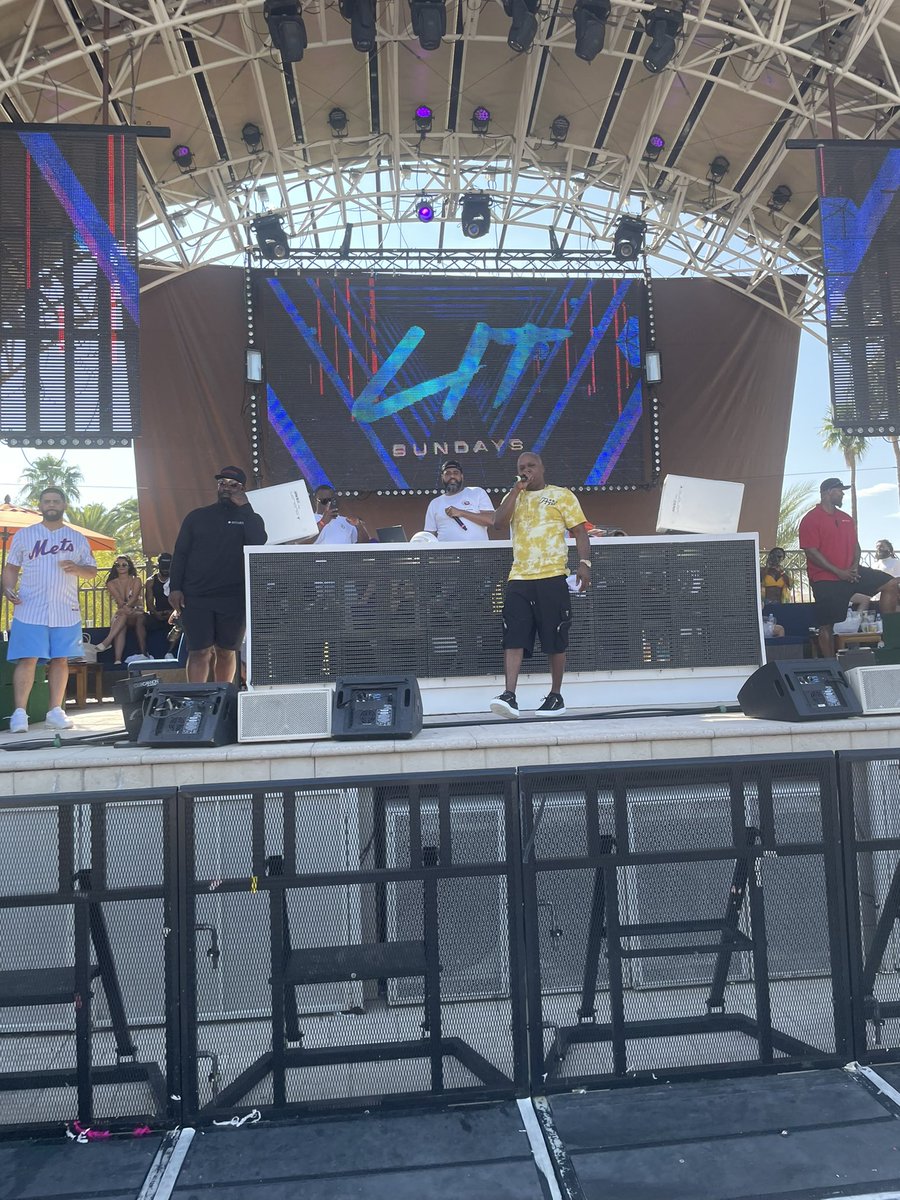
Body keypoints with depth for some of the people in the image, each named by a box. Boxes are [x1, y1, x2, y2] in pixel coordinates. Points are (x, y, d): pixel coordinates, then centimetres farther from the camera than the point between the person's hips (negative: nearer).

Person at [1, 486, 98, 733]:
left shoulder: (78, 538, 12)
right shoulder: (24, 535, 11)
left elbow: (92, 571, 12)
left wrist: (77, 568, -9)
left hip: (66, 611, 2)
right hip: (30, 610, -1)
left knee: (60, 660, 3)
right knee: (27, 659, -8)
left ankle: (55, 711, 10)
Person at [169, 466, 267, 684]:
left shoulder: (250, 519, 8)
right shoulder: (197, 516, 11)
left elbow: (258, 543, -14)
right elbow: (179, 553, 8)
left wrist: (244, 507, -9)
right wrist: (174, 588, -3)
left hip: (234, 600, 0)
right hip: (195, 598, 0)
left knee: (226, 652, 9)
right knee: (199, 652, -5)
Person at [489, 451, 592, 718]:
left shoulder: (561, 495, 8)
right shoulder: (513, 497, 18)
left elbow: (580, 531, 3)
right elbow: (498, 521, -1)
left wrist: (584, 563, -10)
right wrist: (517, 489, -1)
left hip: (552, 577, -3)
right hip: (519, 578, 3)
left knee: (555, 641, 3)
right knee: (513, 639, -8)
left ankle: (556, 697, 15)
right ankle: (509, 696, -10)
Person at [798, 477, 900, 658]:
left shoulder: (846, 519, 14)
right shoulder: (811, 519, -9)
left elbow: (855, 545, 17)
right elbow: (811, 552, -17)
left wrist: (855, 566, -5)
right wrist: (838, 572, -18)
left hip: (850, 573, 7)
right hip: (826, 579, -7)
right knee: (827, 625, -4)